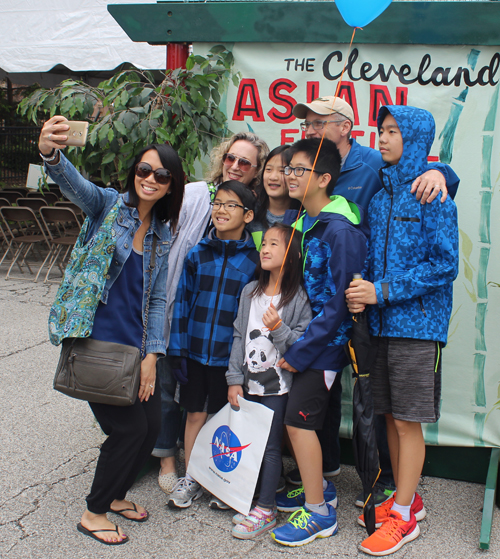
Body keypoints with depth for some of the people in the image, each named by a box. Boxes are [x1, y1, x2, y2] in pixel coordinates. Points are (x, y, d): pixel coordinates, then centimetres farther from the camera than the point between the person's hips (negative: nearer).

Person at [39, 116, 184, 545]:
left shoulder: (164, 236, 10)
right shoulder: (108, 204, -4)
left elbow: (158, 299, 10)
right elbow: (73, 184, -26)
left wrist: (151, 355, 1)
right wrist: (52, 154, -49)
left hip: (135, 344, 6)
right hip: (95, 341, -6)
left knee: (152, 425, 7)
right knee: (129, 427, -4)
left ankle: (115, 494, 34)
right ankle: (94, 513, 20)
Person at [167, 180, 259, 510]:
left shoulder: (254, 260, -5)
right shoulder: (198, 255, 3)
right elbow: (183, 301, 5)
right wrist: (178, 349, 1)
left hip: (230, 356, -2)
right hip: (196, 351, 2)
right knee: (196, 415, 12)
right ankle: (191, 479, 27)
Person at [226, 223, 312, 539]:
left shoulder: (299, 297, -9)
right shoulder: (250, 291, 8)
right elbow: (239, 336, 8)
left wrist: (279, 329, -26)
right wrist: (235, 379, 5)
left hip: (278, 385, -5)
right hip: (249, 383, 5)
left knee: (270, 446, 0)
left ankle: (266, 510, 12)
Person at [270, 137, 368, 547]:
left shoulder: (341, 230, -20)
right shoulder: (295, 219, 6)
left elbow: (336, 304, -20)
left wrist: (299, 353, -17)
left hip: (327, 340, -8)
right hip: (302, 333, 8)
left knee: (299, 418, -7)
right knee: (294, 415, 12)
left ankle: (319, 512, 8)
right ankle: (317, 486, 32)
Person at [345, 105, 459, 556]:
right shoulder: (379, 194, 11)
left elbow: (445, 264, -13)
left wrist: (383, 291, -17)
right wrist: (361, 291, -4)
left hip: (417, 322, -6)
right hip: (381, 321, 6)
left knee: (407, 421, 1)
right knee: (390, 417, 13)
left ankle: (403, 517, 14)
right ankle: (408, 498, 30)